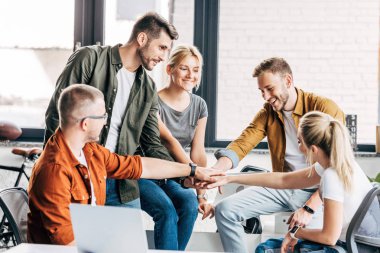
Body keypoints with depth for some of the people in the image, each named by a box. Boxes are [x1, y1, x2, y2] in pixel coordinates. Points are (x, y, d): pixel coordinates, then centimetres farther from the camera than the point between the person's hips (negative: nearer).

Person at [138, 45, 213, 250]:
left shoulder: (199, 106, 5)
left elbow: (198, 153, 3)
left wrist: (202, 195, -4)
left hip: (172, 178, 5)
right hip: (144, 175, -5)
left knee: (190, 205, -26)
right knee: (167, 210, -31)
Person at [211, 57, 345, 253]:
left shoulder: (324, 108, -13)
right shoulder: (268, 112, 6)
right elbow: (242, 143, -5)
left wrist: (310, 208, -25)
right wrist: (217, 169, -27)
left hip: (318, 191, -5)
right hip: (282, 187, 5)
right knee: (224, 210, -10)